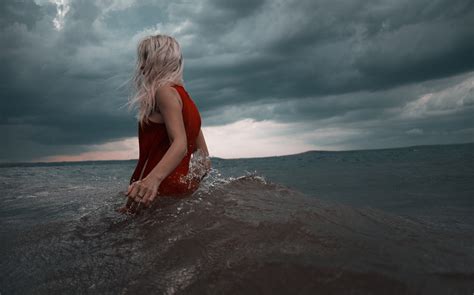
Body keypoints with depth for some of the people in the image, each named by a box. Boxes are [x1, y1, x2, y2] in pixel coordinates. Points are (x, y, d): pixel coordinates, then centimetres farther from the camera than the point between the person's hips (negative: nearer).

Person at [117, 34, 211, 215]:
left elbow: (180, 144, -26)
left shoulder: (165, 91, -9)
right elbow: (205, 161, 15)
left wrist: (153, 178, -41)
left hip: (161, 190, -10)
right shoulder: (184, 97, 18)